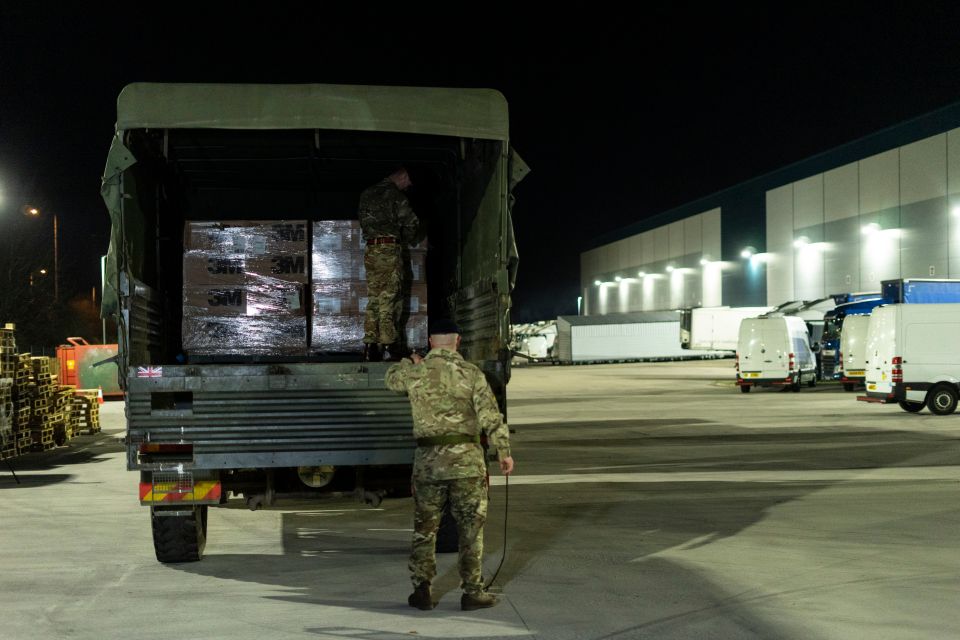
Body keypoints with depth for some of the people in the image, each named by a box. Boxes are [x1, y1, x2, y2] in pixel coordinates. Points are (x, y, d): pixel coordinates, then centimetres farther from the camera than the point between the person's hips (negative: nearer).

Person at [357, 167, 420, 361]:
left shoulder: (366, 194, 15)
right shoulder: (395, 195, -5)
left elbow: (364, 221, 18)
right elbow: (411, 223, -6)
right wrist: (410, 240, 13)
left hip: (370, 250, 6)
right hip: (390, 250, -6)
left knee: (373, 299, 8)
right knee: (390, 299, -4)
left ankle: (370, 347, 4)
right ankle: (388, 346, -6)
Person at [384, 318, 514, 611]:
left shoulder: (415, 373, 3)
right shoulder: (471, 372, -3)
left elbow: (392, 378, 27)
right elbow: (490, 416, -9)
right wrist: (504, 451, -3)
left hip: (427, 459, 2)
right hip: (466, 459, -2)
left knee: (425, 527, 13)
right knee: (470, 527, 6)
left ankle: (422, 590, 14)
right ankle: (472, 592, 9)